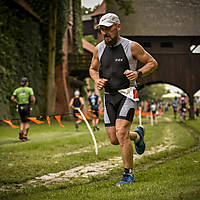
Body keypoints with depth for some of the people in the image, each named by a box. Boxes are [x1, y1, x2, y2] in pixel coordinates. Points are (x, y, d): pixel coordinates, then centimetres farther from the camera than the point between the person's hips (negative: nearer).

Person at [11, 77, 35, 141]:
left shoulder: (17, 90, 7)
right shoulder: (29, 89, -2)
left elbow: (12, 98, -5)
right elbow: (32, 99, -12)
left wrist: (17, 102, 12)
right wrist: (33, 101, 11)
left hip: (20, 107, 4)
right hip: (27, 107, -4)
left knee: (22, 121, 18)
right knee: (27, 123, 3)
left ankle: (21, 131, -7)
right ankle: (25, 136, -9)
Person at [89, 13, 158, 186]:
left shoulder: (131, 46, -7)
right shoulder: (99, 49, 6)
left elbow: (152, 63, 1)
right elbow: (93, 68, 22)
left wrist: (138, 73, -17)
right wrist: (97, 80, 0)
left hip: (126, 94, -5)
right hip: (109, 96, 5)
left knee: (121, 133, -20)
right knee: (114, 140, 3)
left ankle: (129, 175, -7)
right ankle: (137, 135, 37)